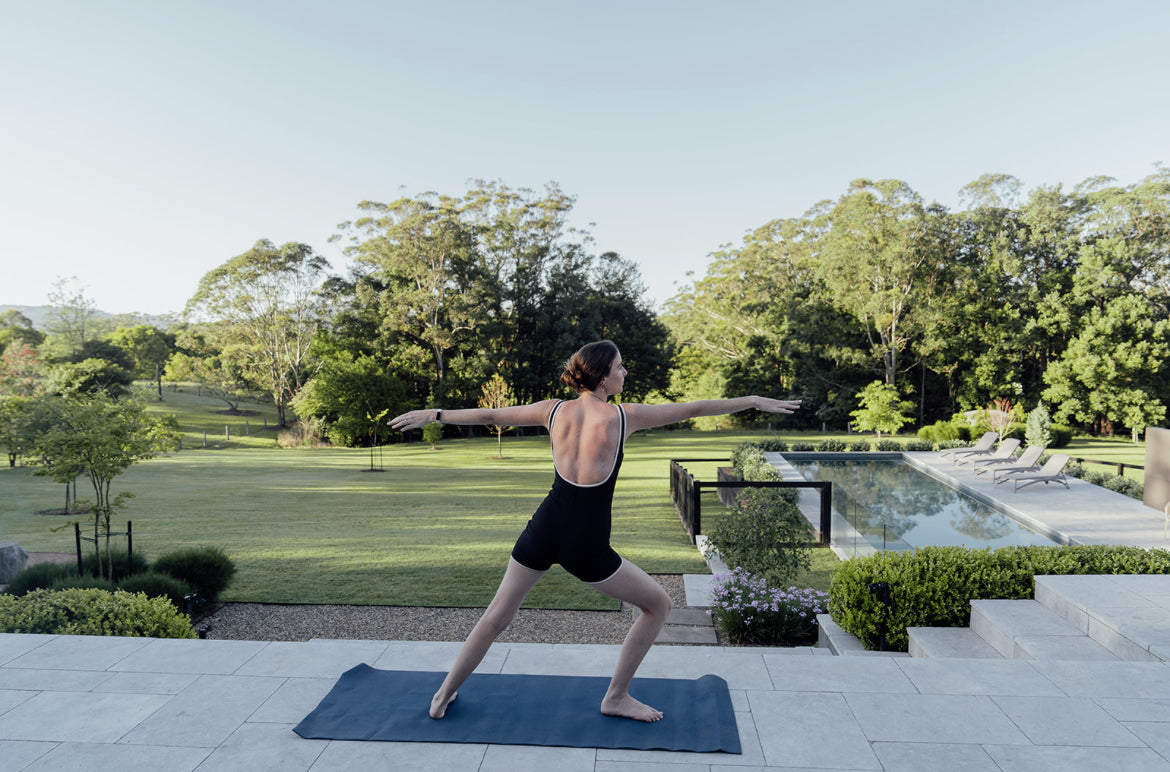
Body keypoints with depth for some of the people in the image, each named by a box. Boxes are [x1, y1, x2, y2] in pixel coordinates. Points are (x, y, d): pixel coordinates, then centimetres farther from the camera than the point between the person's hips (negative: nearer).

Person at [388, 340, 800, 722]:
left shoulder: (554, 410, 1)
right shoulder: (623, 416, -9)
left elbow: (488, 416, 9)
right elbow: (693, 409, -1)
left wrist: (432, 415, 22)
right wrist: (756, 401, 9)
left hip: (543, 529, 5)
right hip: (586, 546, -4)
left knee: (497, 616, 22)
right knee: (659, 604, 16)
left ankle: (444, 694, 35)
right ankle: (617, 697, 23)